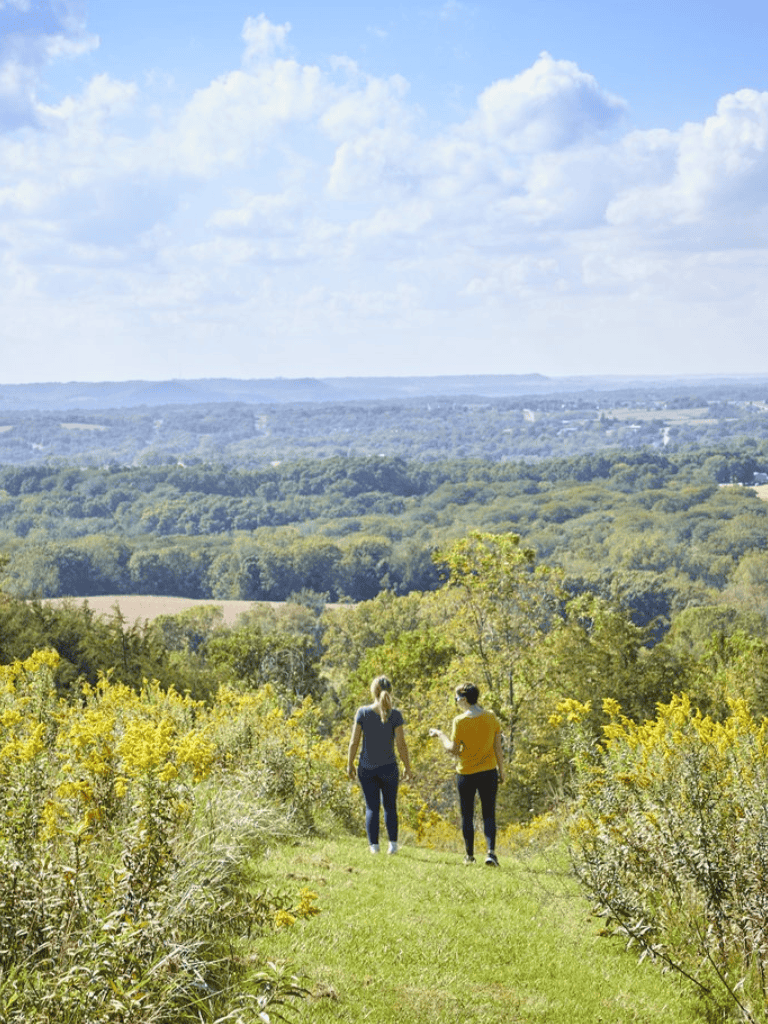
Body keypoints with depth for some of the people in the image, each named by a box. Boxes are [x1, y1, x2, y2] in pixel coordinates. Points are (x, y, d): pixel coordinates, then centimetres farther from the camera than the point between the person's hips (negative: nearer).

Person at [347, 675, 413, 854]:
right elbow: (401, 744, -10)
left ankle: (374, 845, 1)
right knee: (389, 805, 17)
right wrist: (407, 768, 1)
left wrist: (350, 764, 5)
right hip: (388, 767, 0)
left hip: (366, 768, 0)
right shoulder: (395, 715, -10)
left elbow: (354, 741, -7)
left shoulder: (363, 712, -8)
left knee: (371, 807, 8)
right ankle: (393, 843, 10)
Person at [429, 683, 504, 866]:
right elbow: (498, 747, 1)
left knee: (467, 815, 11)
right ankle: (491, 852, -10)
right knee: (489, 815, 5)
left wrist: (439, 734, 4)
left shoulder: (460, 721, -13)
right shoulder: (491, 718, -1)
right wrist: (501, 770, 11)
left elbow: (453, 749, -10)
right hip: (489, 772, 2)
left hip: (466, 774, -2)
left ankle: (469, 855, 16)